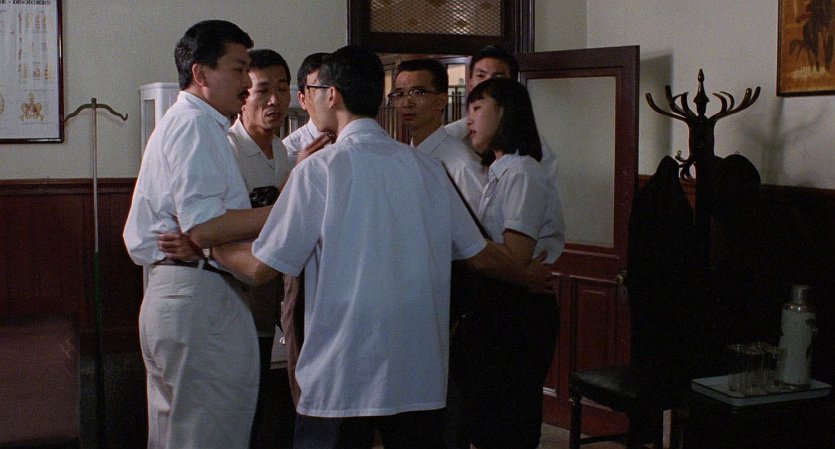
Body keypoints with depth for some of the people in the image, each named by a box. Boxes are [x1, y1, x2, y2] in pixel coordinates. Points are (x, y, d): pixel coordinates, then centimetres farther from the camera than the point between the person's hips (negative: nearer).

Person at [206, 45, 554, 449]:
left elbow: (261, 267, -7)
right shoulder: (426, 168, 5)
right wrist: (527, 276, 32)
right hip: (421, 374, 5)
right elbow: (479, 255, 12)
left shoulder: (319, 169, -9)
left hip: (341, 376, -4)